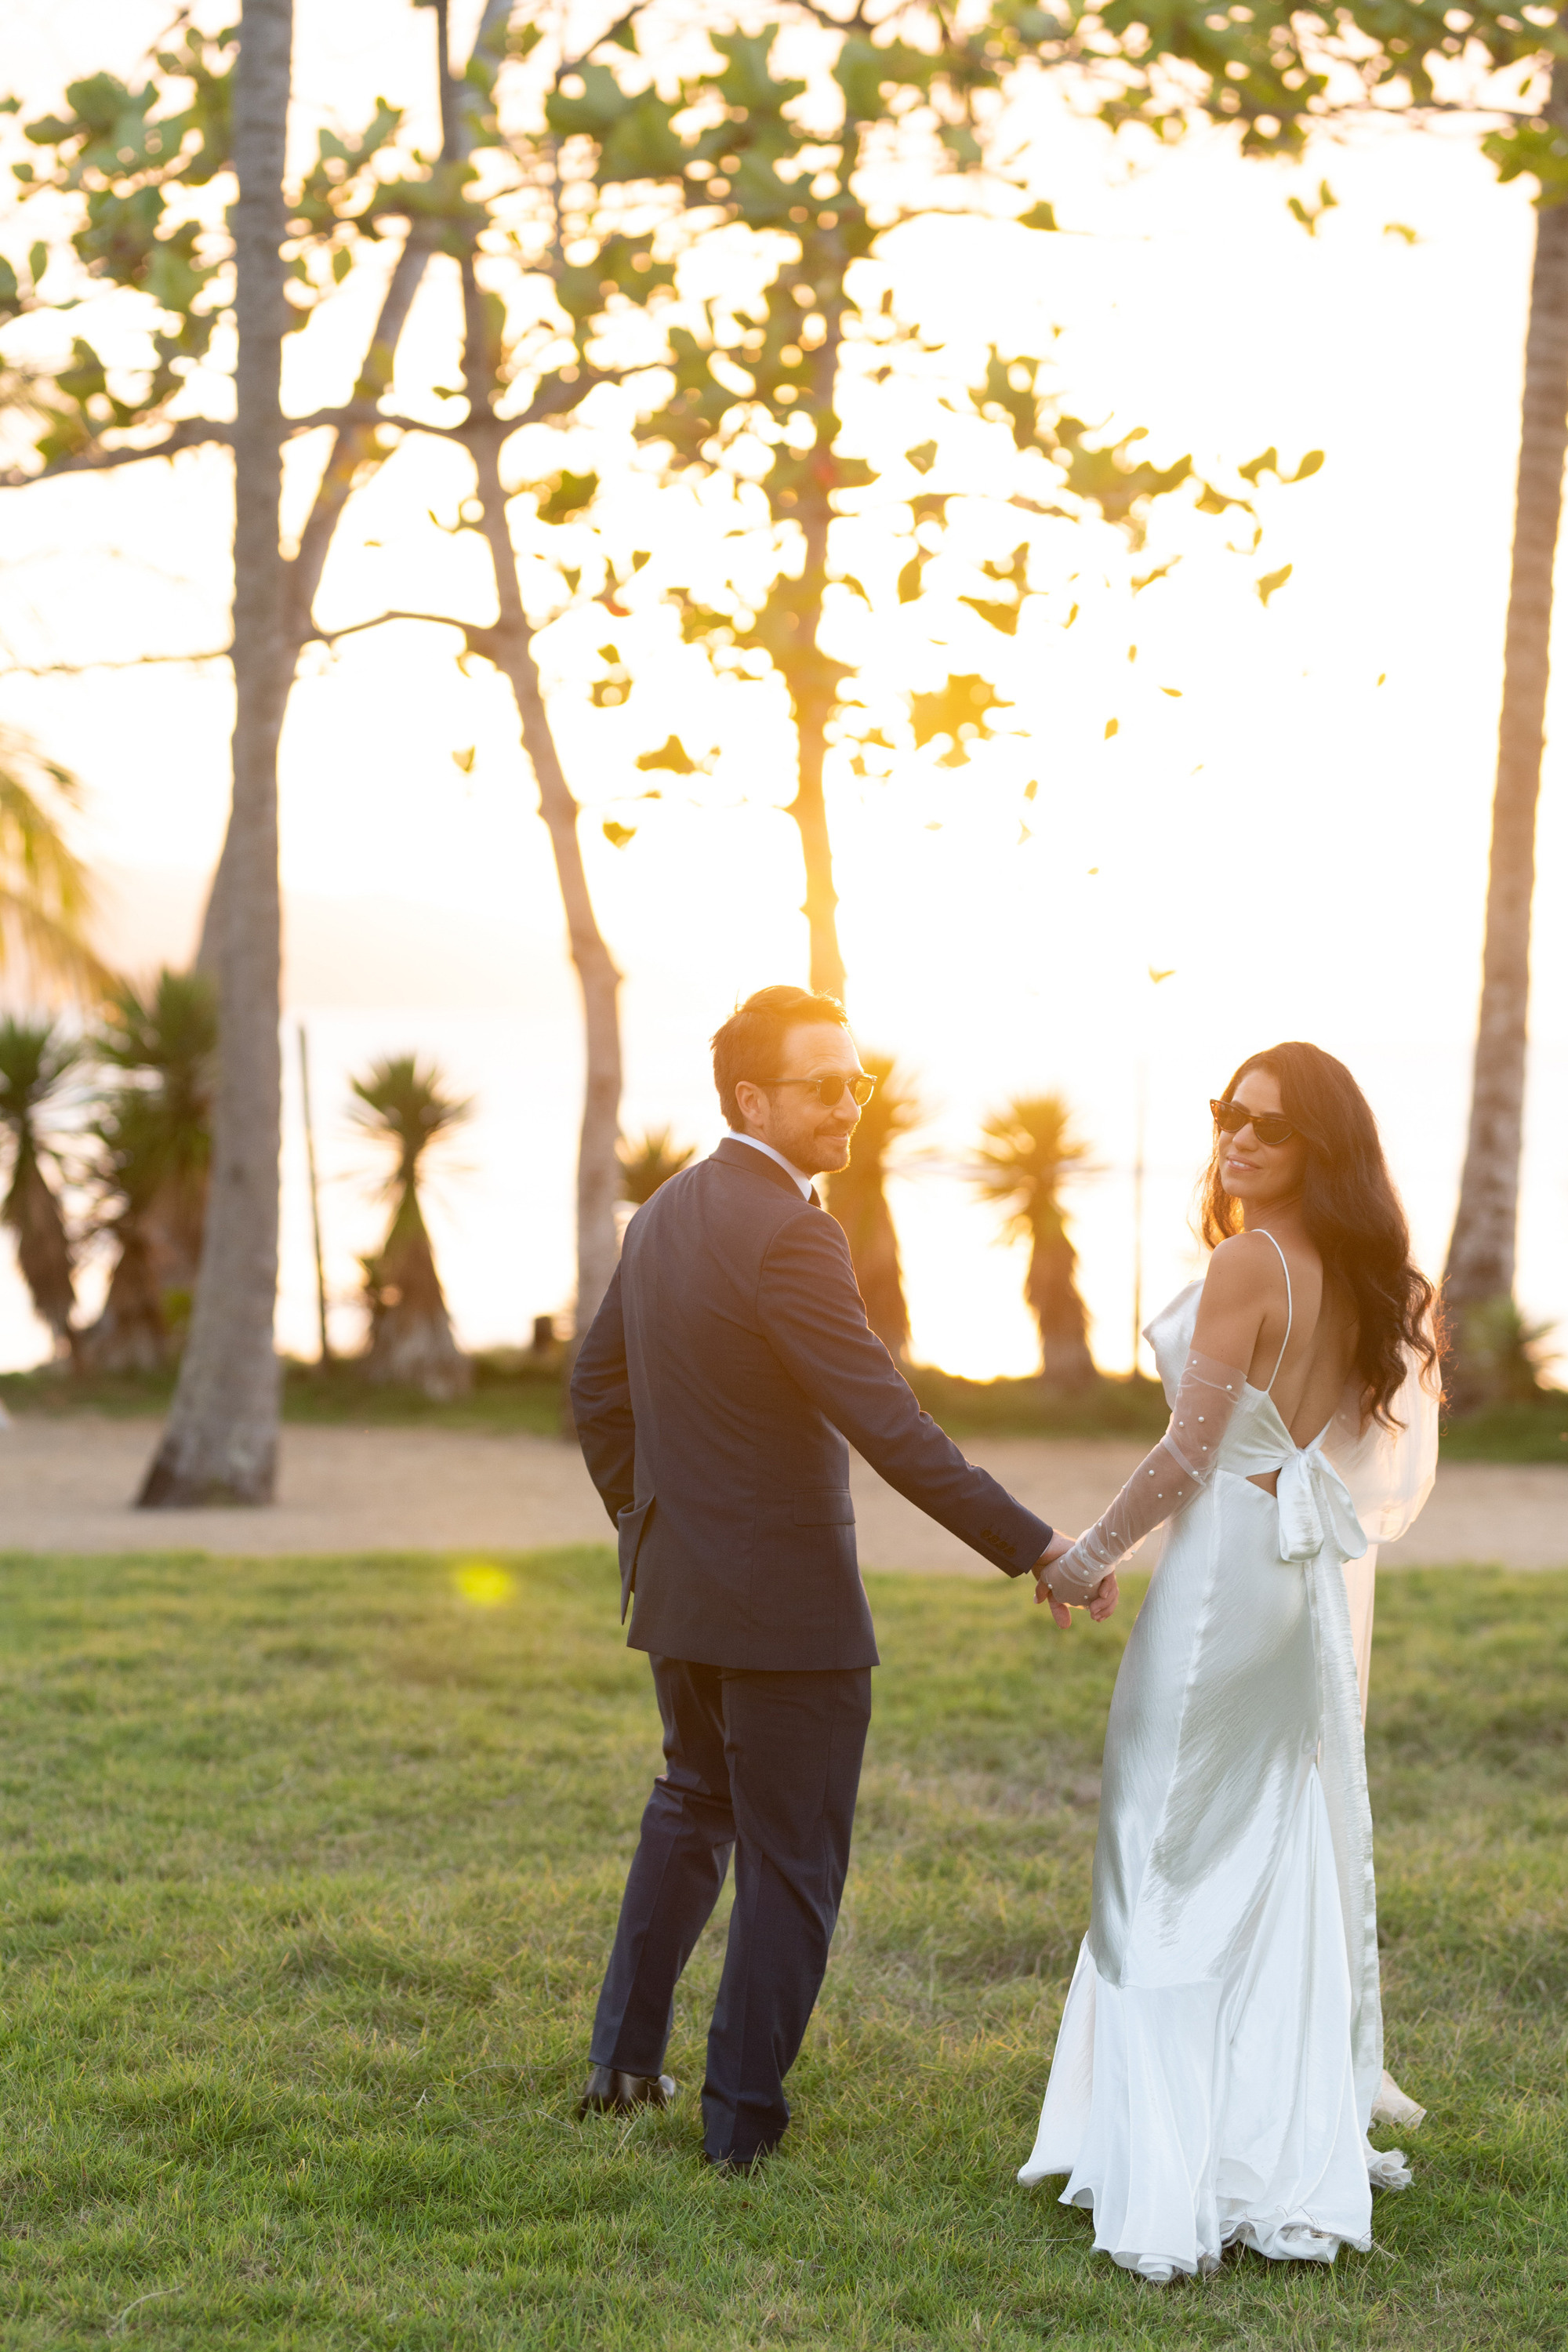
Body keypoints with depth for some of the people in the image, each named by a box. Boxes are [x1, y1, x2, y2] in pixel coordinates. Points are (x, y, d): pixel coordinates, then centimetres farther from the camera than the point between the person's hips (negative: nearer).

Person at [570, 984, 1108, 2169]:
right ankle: (744, 2117, 14)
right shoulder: (789, 1236, -22)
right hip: (786, 1602, -9)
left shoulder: (666, 1213, 6)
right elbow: (889, 1424, -27)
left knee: (694, 1805, 27)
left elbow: (599, 1385, 15)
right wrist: (1032, 1545, -24)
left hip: (678, 1584, 9)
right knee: (793, 1863, 6)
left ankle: (625, 2058, 32)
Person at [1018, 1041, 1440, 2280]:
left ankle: (1175, 2171, 1)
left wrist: (1088, 1558, -5)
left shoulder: (1249, 1264, -16)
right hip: (1307, 1569, 8)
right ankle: (1297, 2145, 20)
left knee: (1175, 1864, -1)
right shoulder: (1353, 1274, 9)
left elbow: (1189, 1454, -15)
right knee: (1287, 1861, 14)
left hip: (1226, 1563, -8)